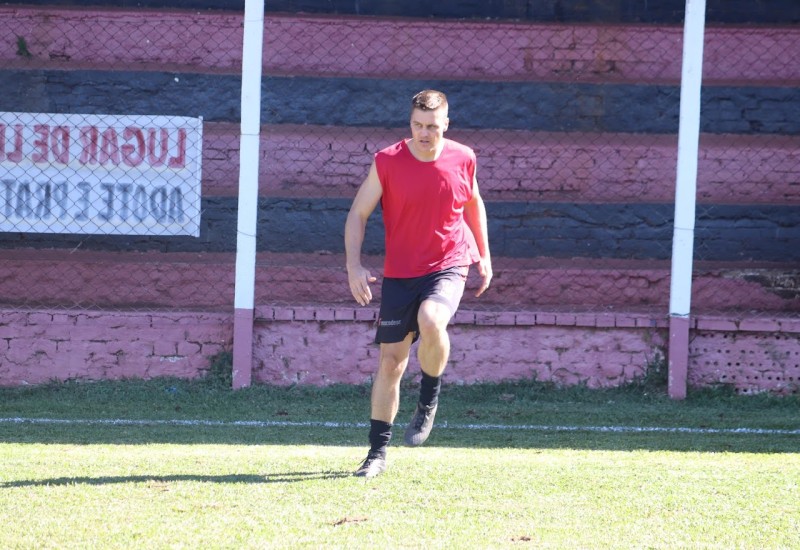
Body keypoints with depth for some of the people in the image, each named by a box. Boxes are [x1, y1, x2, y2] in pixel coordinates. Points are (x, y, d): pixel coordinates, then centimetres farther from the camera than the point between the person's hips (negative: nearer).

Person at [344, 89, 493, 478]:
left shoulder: (462, 159, -2)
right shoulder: (387, 162, -8)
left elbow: (474, 204, 17)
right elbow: (358, 214, 0)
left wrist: (483, 256, 20)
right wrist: (354, 265, -11)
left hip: (449, 267, -1)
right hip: (399, 273, 1)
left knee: (430, 320, -32)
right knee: (391, 359, 1)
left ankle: (428, 401, -6)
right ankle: (378, 452, 13)